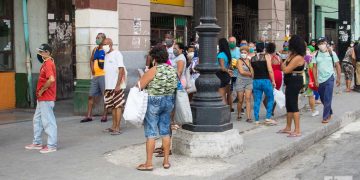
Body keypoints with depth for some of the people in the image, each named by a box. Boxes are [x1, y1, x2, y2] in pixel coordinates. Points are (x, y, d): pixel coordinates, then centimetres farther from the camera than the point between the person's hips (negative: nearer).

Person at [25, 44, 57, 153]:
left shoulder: (48, 64, -17)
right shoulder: (46, 63, 15)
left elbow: (51, 79, -31)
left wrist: (42, 90, -20)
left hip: (46, 98, -11)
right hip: (42, 98, 11)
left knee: (48, 121, -5)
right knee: (37, 120, 18)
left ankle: (52, 145, 2)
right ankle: (37, 143, 28)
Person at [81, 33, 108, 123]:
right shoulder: (95, 49, 16)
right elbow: (91, 60, 28)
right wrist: (92, 69, 14)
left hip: (103, 75, -7)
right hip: (95, 76, 7)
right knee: (91, 96, 7)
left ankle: (105, 115, 6)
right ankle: (89, 116, 13)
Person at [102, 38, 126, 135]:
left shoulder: (117, 54, -9)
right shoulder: (106, 55, 15)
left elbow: (121, 70, -15)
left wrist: (118, 85, -20)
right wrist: (106, 86, 15)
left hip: (117, 86, -8)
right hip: (109, 86, 8)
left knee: (118, 106, -4)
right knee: (113, 106, 12)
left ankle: (117, 128, -2)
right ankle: (114, 126, 19)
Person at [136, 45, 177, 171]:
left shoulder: (154, 70, -16)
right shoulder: (173, 70, 1)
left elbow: (140, 86, -14)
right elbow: (175, 86, 8)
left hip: (153, 102, -6)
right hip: (169, 101, 6)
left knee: (150, 133, 1)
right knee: (165, 131, 14)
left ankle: (149, 163, 6)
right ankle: (166, 161, 19)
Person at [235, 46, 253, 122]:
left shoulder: (249, 60, 10)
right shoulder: (239, 61, -2)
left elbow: (252, 71, 9)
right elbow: (241, 72, -11)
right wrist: (250, 74, -3)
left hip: (249, 82, 3)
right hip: (240, 81, -3)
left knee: (248, 99, -7)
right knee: (240, 100, 2)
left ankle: (248, 117, -8)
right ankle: (239, 115, 22)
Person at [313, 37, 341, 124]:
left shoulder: (332, 53, -1)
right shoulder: (316, 55, 3)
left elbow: (337, 66, 2)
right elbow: (315, 68, 4)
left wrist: (338, 78, -2)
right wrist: (316, 80, -2)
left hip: (329, 78, -3)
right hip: (320, 80, 4)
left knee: (327, 99, -8)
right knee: (322, 98, 14)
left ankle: (326, 117, 0)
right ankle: (329, 113, 34)